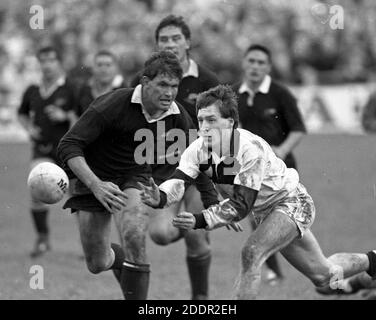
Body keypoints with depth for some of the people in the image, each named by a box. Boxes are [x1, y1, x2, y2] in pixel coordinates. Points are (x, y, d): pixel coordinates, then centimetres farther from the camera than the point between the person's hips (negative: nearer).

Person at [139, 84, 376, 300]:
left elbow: (241, 206, -37)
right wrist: (159, 197, -50)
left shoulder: (251, 150, -35)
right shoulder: (199, 149, -17)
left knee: (252, 253, -31)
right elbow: (178, 181, -28)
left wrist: (199, 221, -48)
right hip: (265, 211, 7)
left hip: (291, 202, -7)